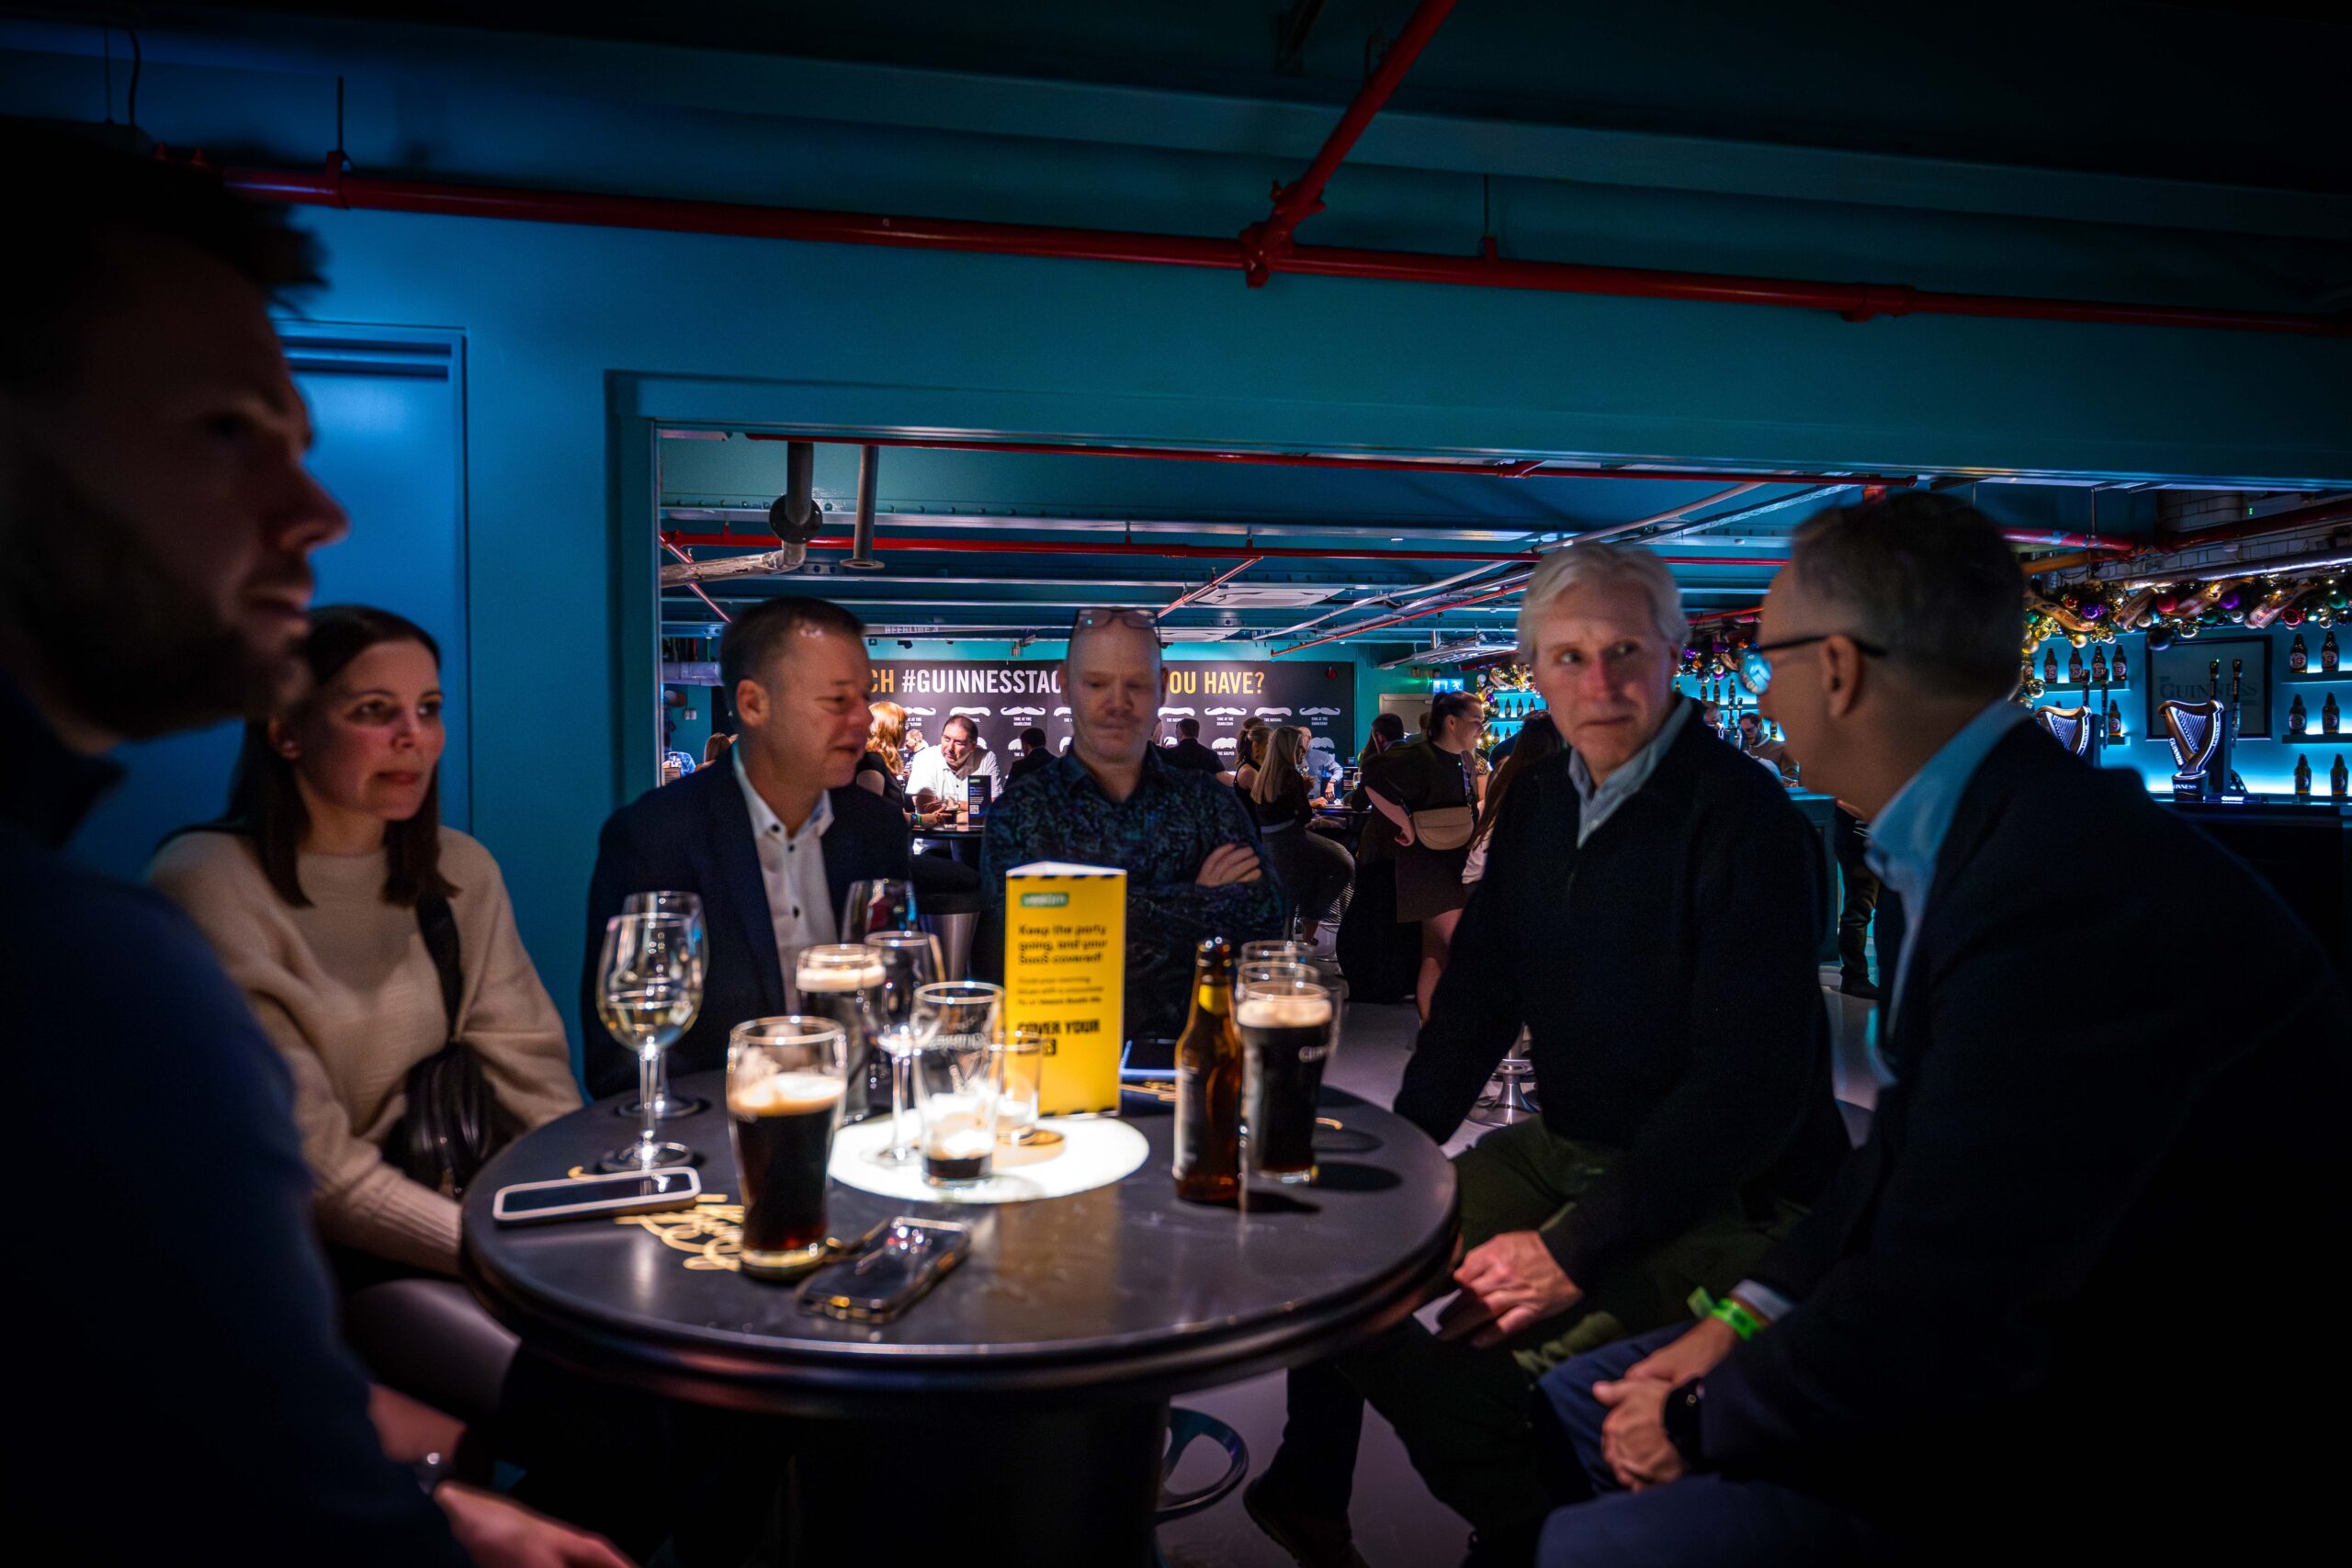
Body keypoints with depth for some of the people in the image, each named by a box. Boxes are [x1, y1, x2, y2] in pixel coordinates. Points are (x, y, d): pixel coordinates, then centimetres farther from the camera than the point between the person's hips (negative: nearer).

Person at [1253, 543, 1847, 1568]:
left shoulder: (1743, 818, -18)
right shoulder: (1537, 802, 6)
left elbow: (1753, 1083, -23)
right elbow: (1477, 997, 12)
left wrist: (1575, 1248, -25)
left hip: (1727, 1198, -7)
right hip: (1566, 1152, 8)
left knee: (1480, 1375, -26)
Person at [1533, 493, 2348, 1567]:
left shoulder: (2073, 887, -29)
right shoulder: (1991, 836, 3)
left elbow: (1940, 1310, -27)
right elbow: (1906, 1149, 10)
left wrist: (1702, 1419, -12)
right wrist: (1747, 1318, 2)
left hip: (2135, 1456, -9)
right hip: (2017, 1347, 9)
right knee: (1587, 1398, 9)